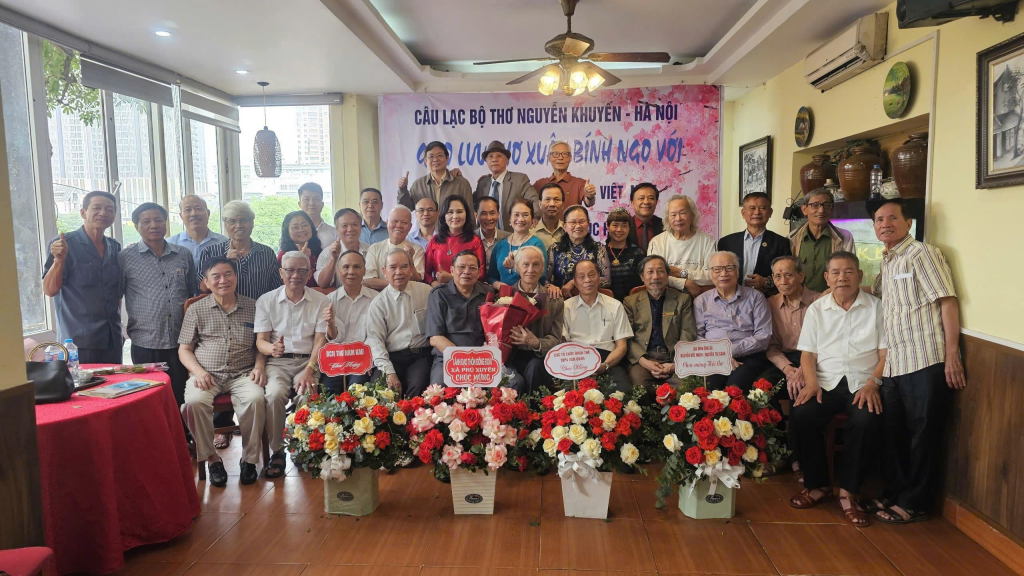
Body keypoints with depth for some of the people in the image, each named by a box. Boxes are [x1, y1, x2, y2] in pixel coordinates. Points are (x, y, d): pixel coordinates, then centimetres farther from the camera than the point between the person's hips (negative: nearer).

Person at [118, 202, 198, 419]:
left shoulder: (184, 255, 10)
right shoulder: (126, 258, 2)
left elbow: (195, 293, 18)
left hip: (180, 344, 2)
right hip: (145, 345, -2)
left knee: (182, 400, 8)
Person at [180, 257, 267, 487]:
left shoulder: (252, 307, 11)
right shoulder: (196, 310, 11)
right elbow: (184, 349, 11)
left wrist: (259, 365, -4)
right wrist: (198, 371, -8)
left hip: (242, 375, 0)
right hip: (207, 375, 1)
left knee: (256, 399, -33)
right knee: (194, 402, -32)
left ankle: (250, 458, -14)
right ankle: (211, 458, -13)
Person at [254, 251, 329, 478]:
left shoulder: (321, 302, 6)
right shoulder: (266, 301, 8)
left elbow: (320, 341, -1)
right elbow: (260, 340, 3)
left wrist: (309, 370, -17)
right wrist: (272, 348, -22)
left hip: (308, 360, 0)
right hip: (278, 361, 1)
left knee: (307, 394, -30)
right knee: (274, 394, -30)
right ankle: (277, 451, -12)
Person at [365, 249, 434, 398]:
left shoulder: (426, 292, 7)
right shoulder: (378, 303, 5)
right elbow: (375, 341, -2)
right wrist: (389, 372, -14)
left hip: (421, 355, 0)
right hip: (391, 357, 0)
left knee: (418, 386, -29)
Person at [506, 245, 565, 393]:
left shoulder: (555, 300, 8)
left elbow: (556, 341, 1)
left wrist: (536, 343, -20)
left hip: (538, 360, 1)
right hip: (509, 357, -1)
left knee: (534, 366, -32)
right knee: (517, 381, -31)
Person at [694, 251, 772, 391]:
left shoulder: (755, 297, 13)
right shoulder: (701, 301, 17)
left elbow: (763, 336, 4)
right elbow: (697, 336, 7)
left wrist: (731, 351, -7)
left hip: (748, 357, 0)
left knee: (736, 384, -32)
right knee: (710, 385, -32)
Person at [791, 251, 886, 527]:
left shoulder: (876, 307, 7)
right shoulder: (817, 309, 13)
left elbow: (885, 353, 1)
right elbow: (807, 353, 9)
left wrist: (872, 383, -16)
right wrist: (811, 382, -10)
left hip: (863, 383, -1)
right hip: (826, 382, 2)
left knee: (868, 421, -33)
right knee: (800, 416, -27)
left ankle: (848, 491, -15)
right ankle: (818, 484, -5)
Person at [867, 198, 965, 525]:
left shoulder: (922, 254, -5)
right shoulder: (886, 265, 17)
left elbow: (947, 302, -11)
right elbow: (874, 294, 35)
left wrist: (952, 355, -17)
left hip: (925, 362, -8)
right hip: (894, 364, 8)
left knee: (923, 434, 2)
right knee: (893, 432, 13)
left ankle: (915, 503, 12)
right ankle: (894, 494, 26)